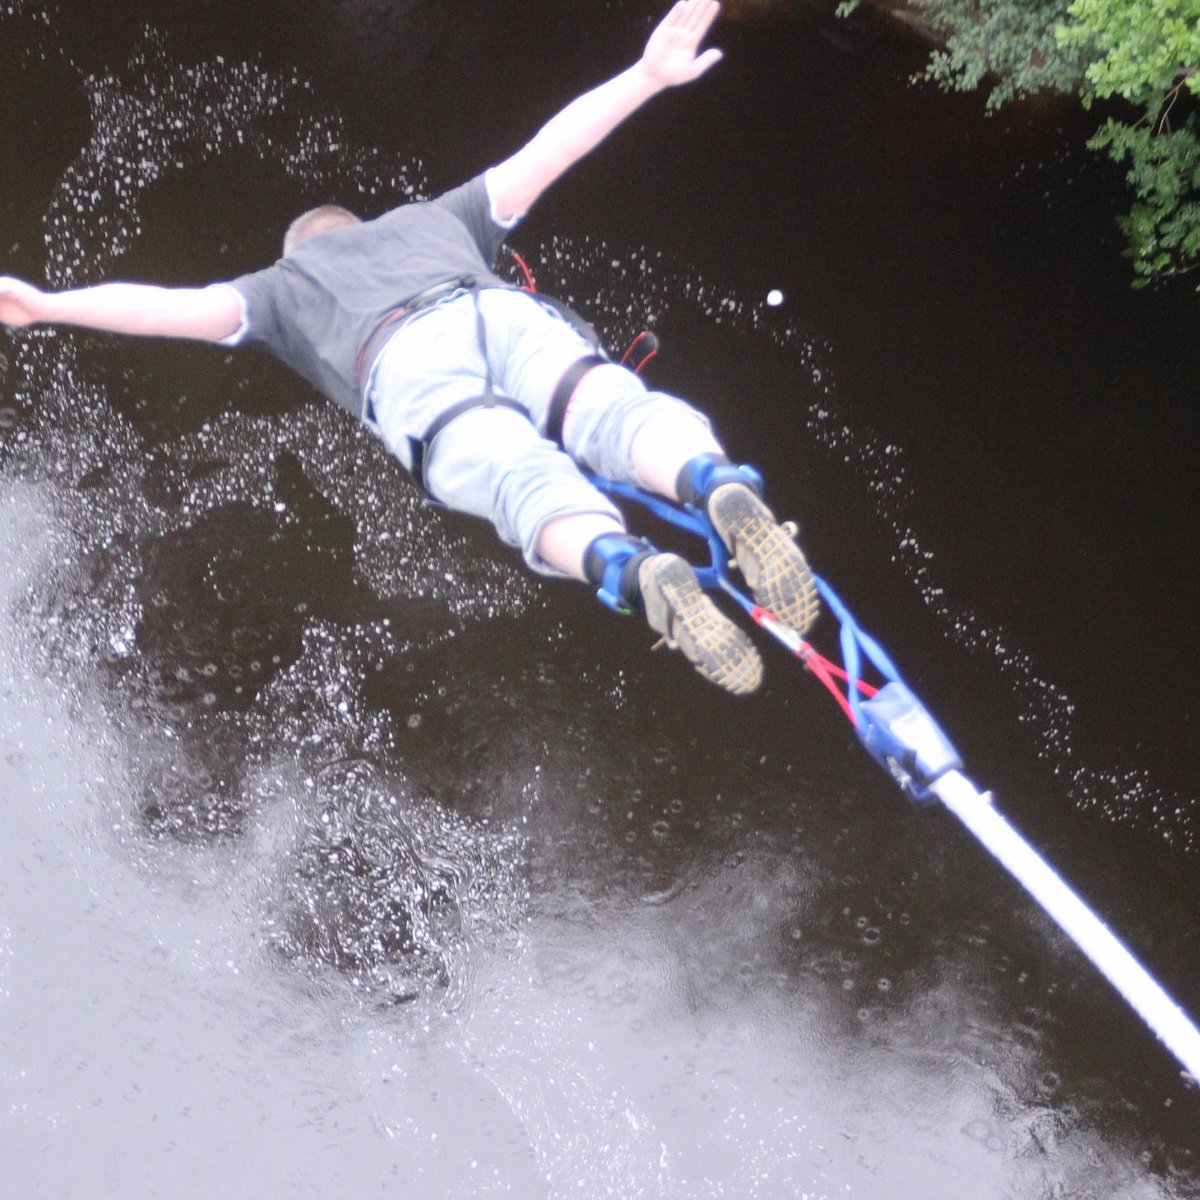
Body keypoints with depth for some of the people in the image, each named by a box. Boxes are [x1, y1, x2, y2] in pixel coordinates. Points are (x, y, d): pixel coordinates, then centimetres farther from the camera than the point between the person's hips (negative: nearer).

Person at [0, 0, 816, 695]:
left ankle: (634, 571, -58)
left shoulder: (285, 282, 38)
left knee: (525, 480, -27)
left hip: (407, 362, -2)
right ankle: (720, 484, -56)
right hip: (510, 314, 2)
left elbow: (183, 308, 23)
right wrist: (647, 77, 34)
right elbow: (543, 155, 34)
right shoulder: (434, 218, 44)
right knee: (623, 411, -22)